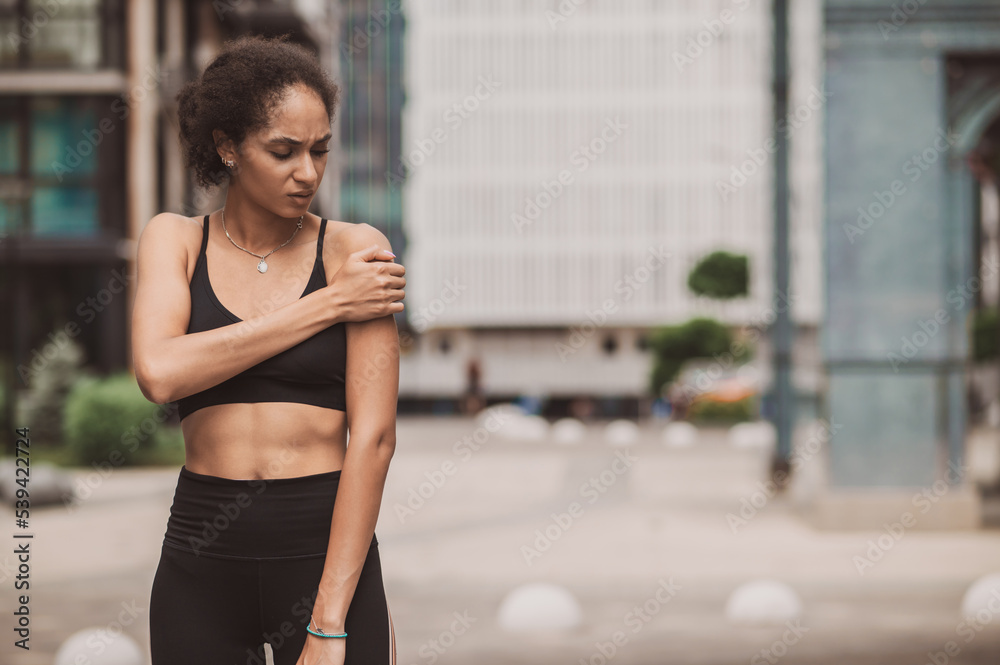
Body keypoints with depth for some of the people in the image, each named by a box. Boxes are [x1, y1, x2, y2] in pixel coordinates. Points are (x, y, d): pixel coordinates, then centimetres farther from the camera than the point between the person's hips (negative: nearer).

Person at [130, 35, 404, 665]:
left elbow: (374, 437, -9)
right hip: (201, 559, 2)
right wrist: (327, 305, -12)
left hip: (327, 548, -2)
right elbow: (159, 372, -14)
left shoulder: (356, 251, -2)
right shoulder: (173, 240, 5)